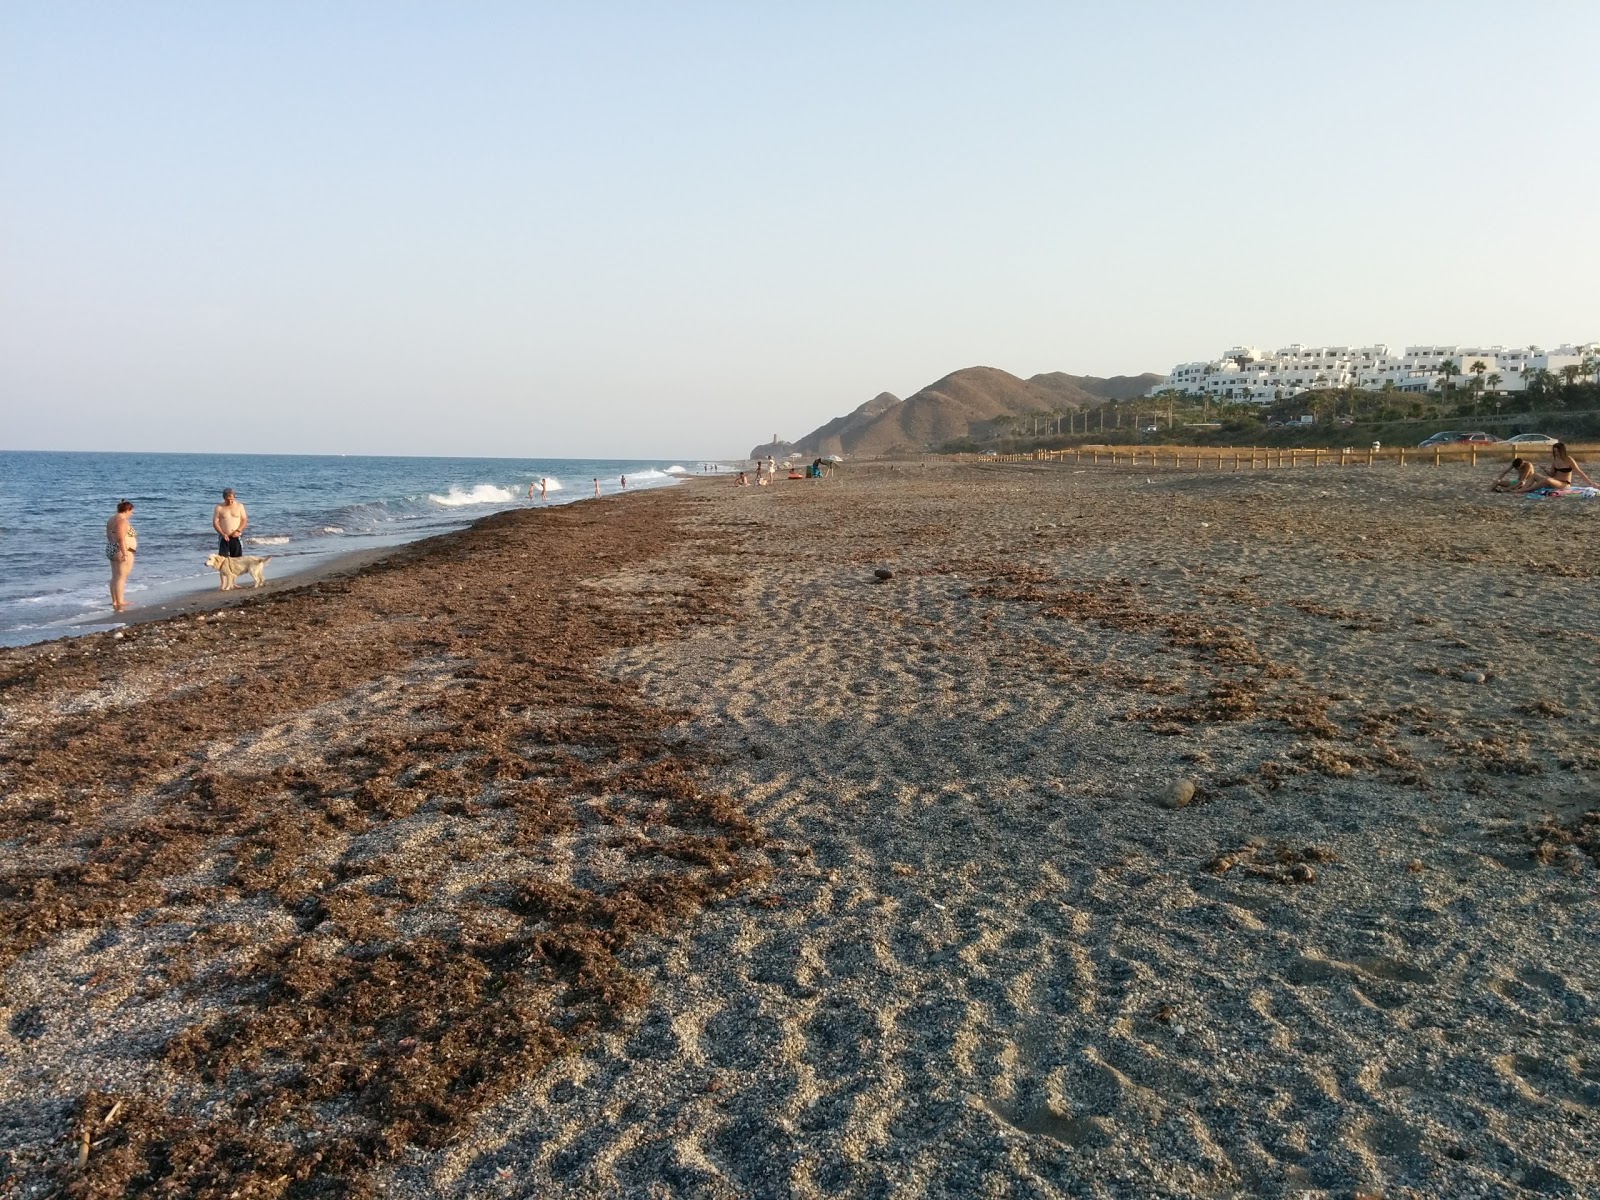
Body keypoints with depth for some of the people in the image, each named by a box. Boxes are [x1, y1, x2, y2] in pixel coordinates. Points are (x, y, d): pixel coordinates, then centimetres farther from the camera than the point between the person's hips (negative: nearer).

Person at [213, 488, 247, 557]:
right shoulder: (219, 508, 0)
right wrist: (222, 534, -15)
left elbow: (244, 520, 4)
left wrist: (238, 531, -12)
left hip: (236, 537, 1)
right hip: (224, 537, -1)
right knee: (222, 558, -8)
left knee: (237, 559, 2)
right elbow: (215, 522, -2)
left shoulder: (239, 506, 5)